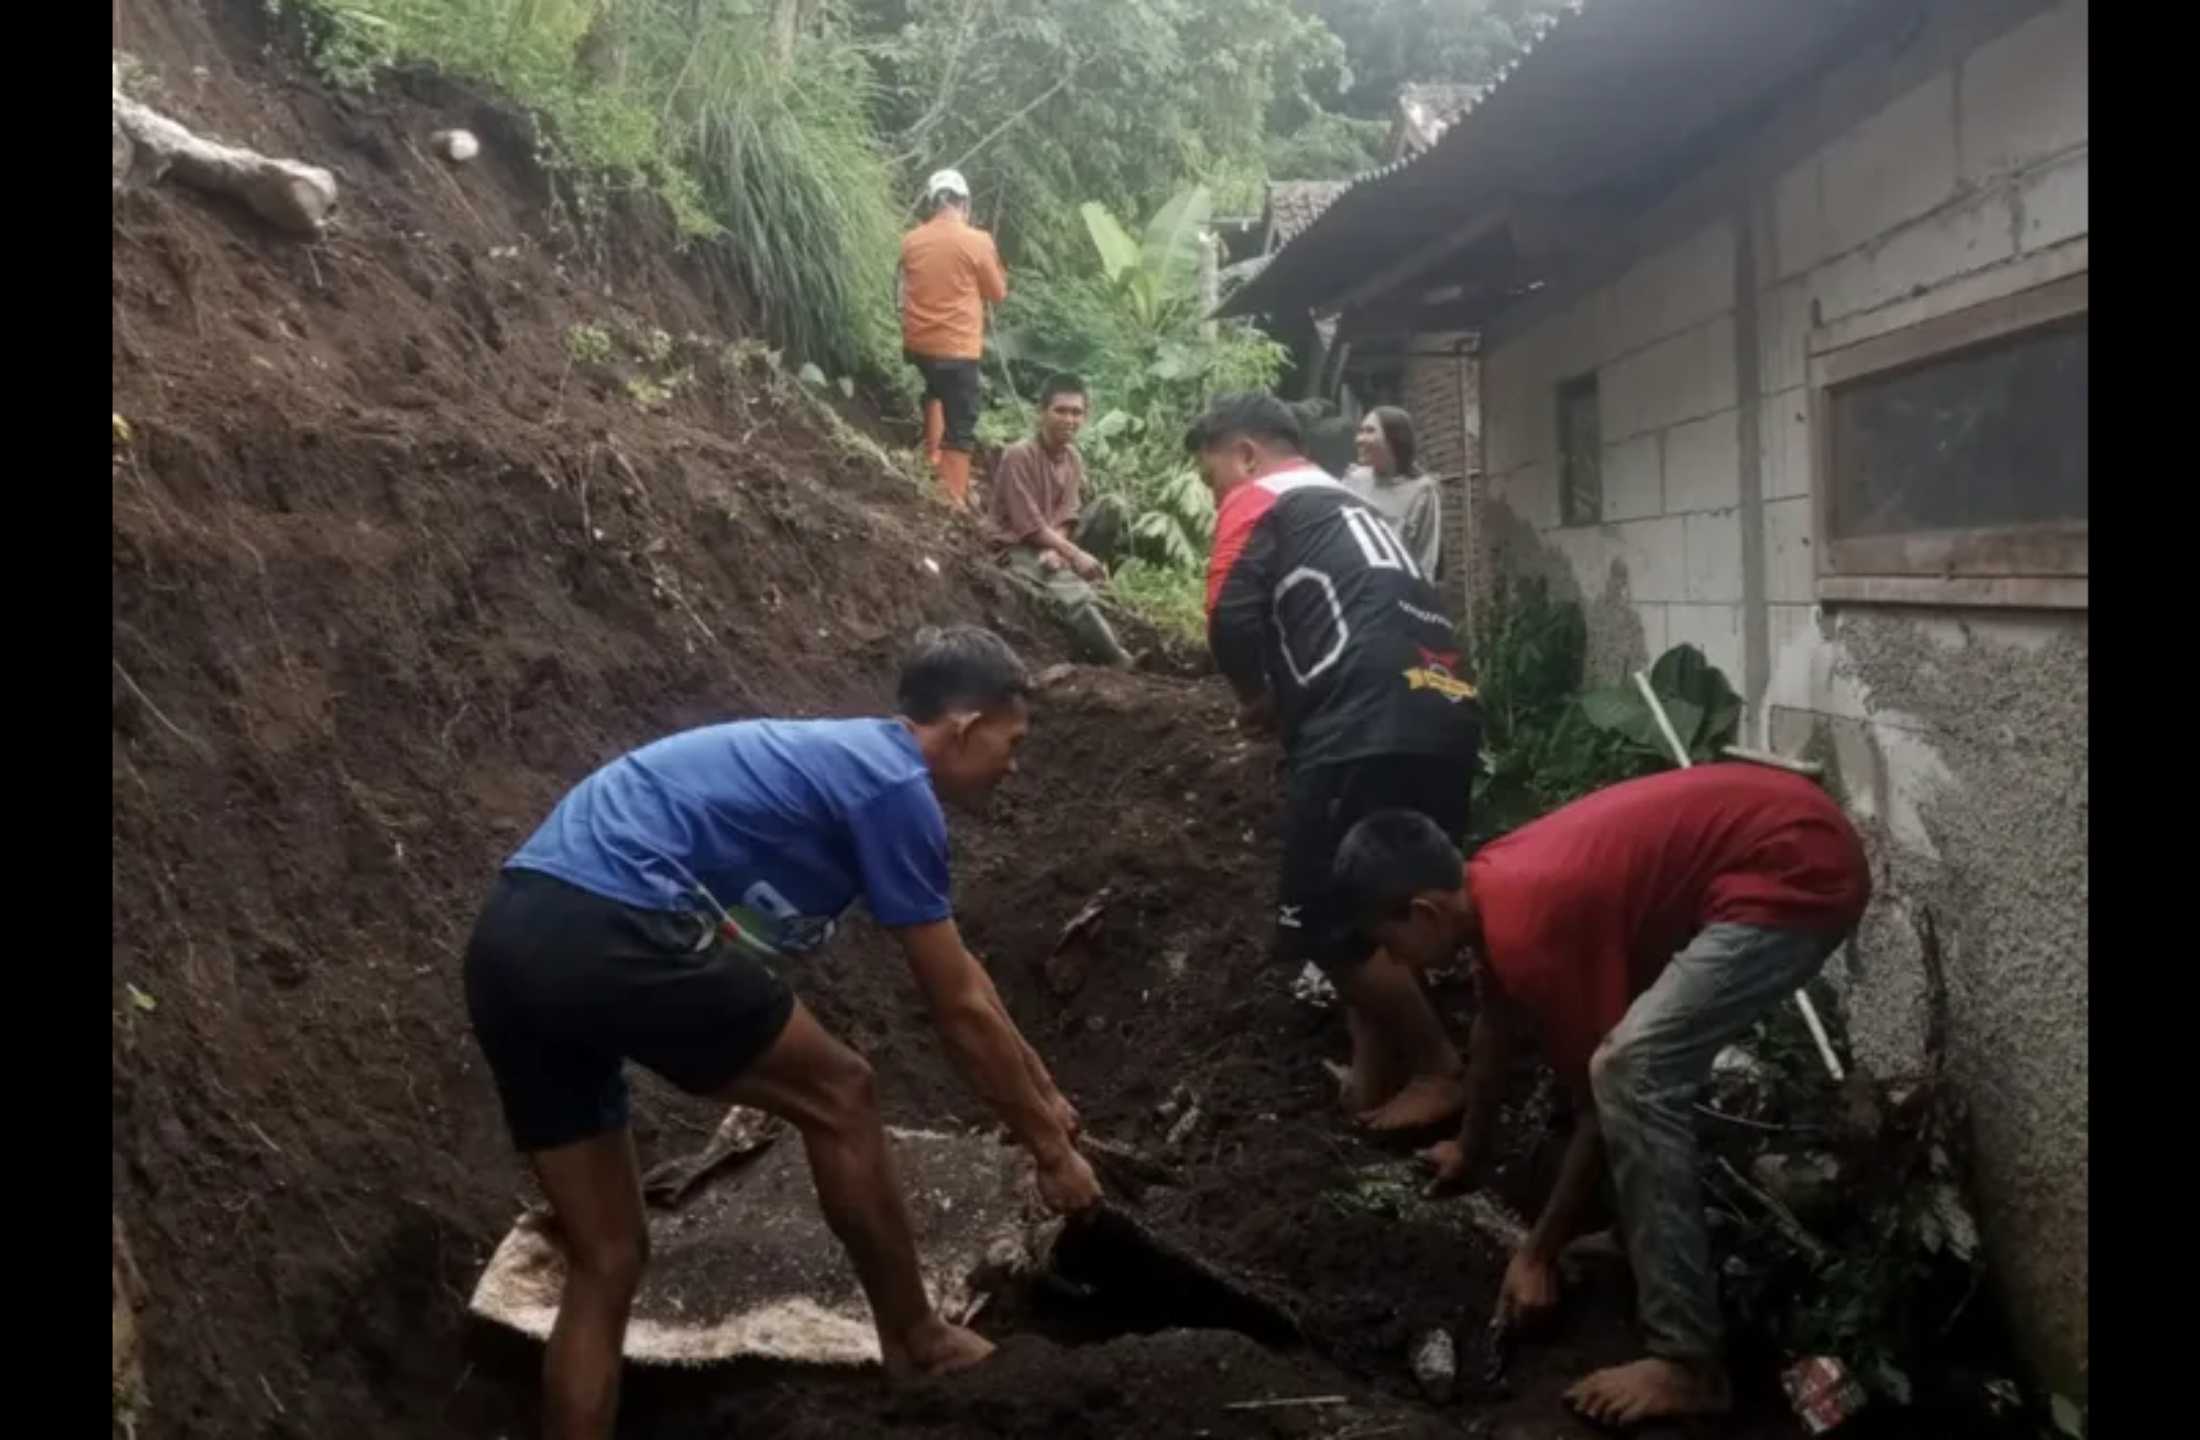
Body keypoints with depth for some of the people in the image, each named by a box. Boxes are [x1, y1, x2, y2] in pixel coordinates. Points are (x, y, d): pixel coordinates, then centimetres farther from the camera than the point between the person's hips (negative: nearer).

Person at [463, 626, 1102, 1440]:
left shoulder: (851, 759, 26)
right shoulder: (895, 787, -1)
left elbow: (958, 968, 34)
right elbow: (960, 1009, 3)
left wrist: (1041, 1092, 42)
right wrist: (1049, 1147, 16)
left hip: (512, 943, 9)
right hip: (609, 932, -9)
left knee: (604, 1265, 15)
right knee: (839, 1099, 11)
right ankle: (915, 1344, 28)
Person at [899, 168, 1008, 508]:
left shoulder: (911, 240, 1)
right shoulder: (977, 241, -10)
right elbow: (998, 293, 0)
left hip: (917, 342, 5)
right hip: (957, 346, -5)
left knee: (936, 391, 34)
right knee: (961, 426, 0)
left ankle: (933, 461, 32)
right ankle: (954, 499, -1)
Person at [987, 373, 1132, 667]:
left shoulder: (1073, 457, 3)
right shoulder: (1019, 455, -19)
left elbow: (1065, 517, 0)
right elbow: (1029, 526, -20)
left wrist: (1056, 550, -21)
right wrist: (1076, 555, -22)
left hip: (1053, 542, 8)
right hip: (1018, 548, -8)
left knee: (1111, 509, -7)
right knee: (1076, 596, -31)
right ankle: (1121, 663, -19)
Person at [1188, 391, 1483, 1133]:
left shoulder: (1258, 503, 7)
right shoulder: (1350, 508, 32)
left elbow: (1231, 619, -8)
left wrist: (1256, 699, 9)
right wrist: (1285, 698, 22)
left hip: (1371, 730, -9)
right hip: (1443, 713, 9)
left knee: (1332, 922, 1)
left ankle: (1438, 1071, 8)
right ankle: (1375, 1072, 23)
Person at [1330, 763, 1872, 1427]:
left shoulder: (1529, 929, -20)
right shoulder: (1491, 887, 8)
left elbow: (1602, 1106, -11)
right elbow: (1495, 1026, 26)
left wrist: (1538, 1254, -1)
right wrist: (1470, 1146, 40)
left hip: (1798, 871, -11)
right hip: (1774, 822, 11)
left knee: (1632, 1071, -18)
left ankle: (1687, 1363, -12)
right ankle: (1667, 1208, 37)